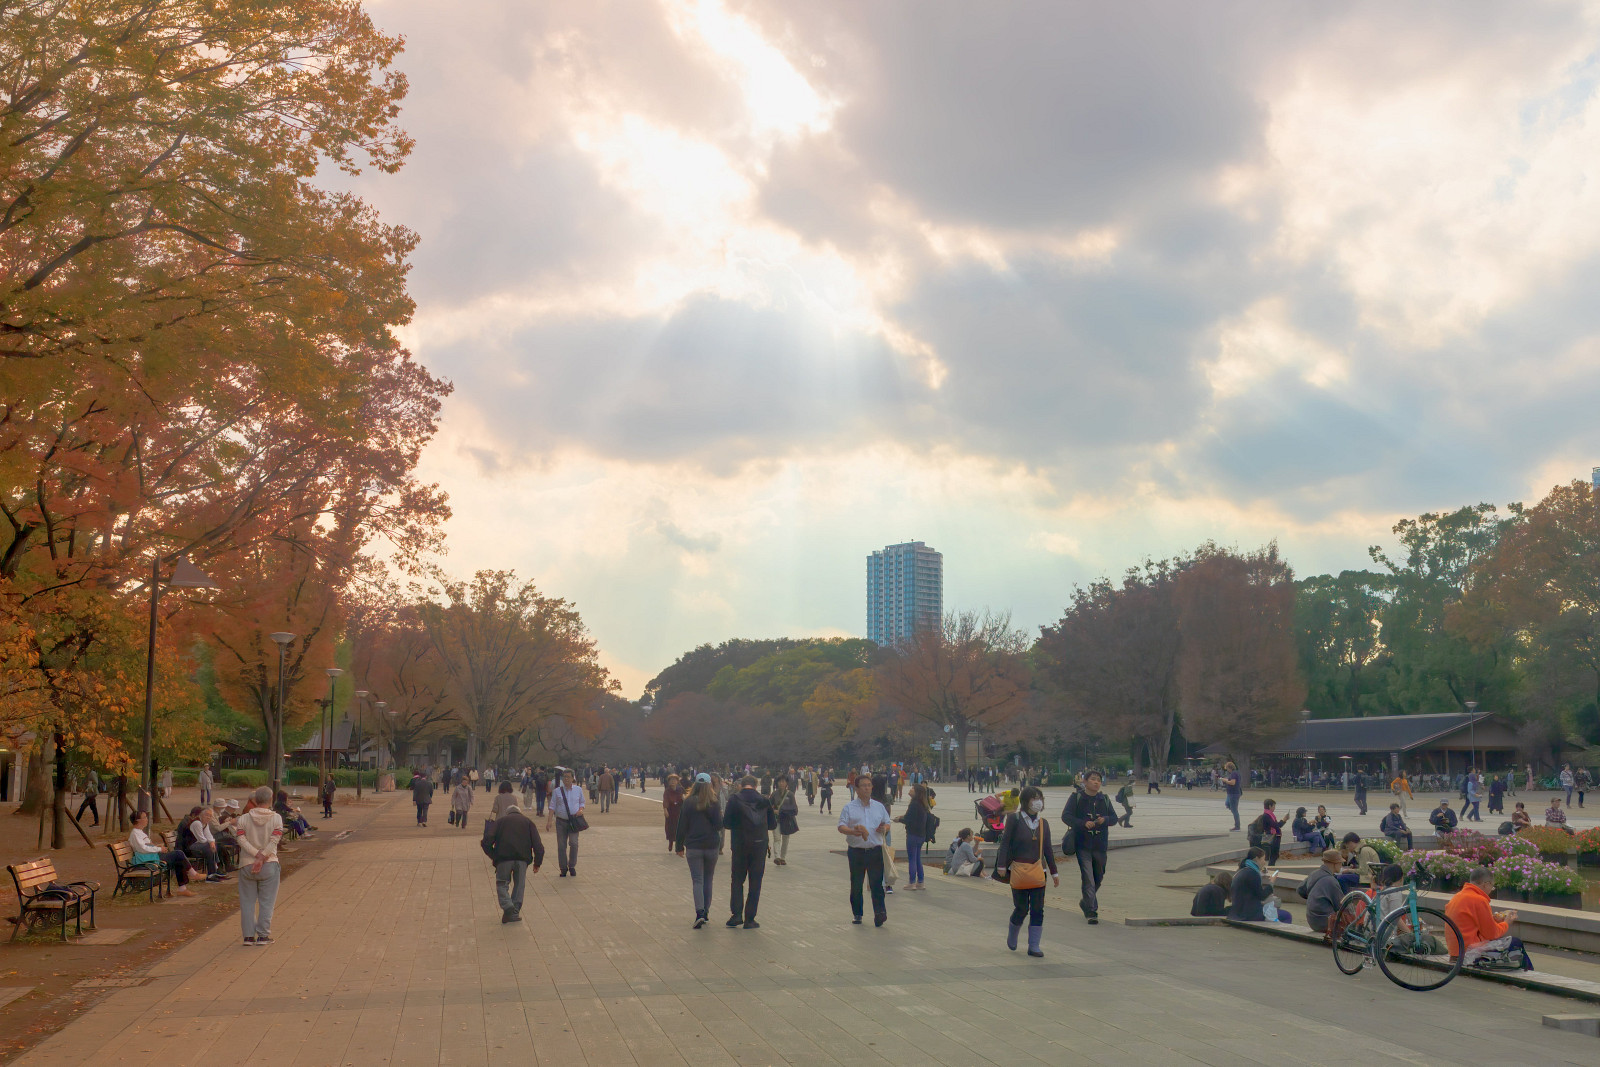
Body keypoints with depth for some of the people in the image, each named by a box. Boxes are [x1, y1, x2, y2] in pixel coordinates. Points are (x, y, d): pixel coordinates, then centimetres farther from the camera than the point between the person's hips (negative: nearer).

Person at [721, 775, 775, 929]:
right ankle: (749, 919, 7)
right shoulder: (764, 801, 2)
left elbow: (726, 824, -6)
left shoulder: (734, 799, -5)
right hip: (760, 846, 1)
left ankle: (736, 914, 0)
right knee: (755, 883, 8)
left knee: (737, 880, 13)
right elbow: (773, 825, 8)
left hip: (740, 846, -1)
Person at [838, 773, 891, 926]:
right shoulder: (849, 808, 3)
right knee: (856, 885, 8)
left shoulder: (879, 806, 13)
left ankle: (880, 913, -14)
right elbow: (841, 826, -5)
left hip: (875, 851, 1)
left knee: (876, 883, -8)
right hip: (856, 851, -1)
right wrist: (854, 831, -24)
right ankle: (857, 914, 20)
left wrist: (884, 829, -5)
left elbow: (887, 823, 19)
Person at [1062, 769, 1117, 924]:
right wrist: (1083, 823, -21)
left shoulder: (1104, 799, 11)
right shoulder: (1076, 798, -1)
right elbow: (1066, 816, -7)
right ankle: (1091, 911, -7)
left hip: (1100, 845, 5)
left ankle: (1086, 903, 35)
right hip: (1083, 845, -4)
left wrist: (1105, 820, -11)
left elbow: (1114, 817, 12)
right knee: (1088, 878, -10)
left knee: (1098, 877, 14)